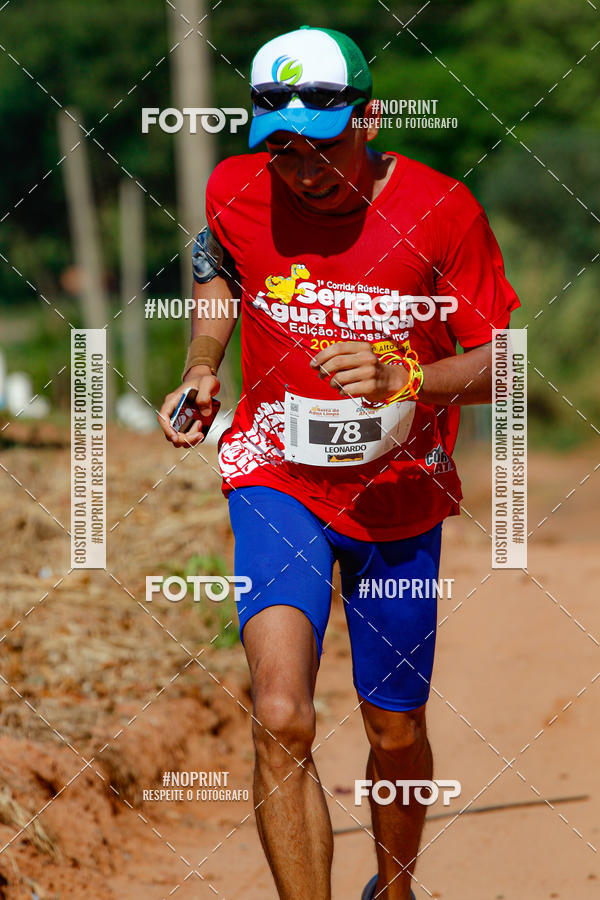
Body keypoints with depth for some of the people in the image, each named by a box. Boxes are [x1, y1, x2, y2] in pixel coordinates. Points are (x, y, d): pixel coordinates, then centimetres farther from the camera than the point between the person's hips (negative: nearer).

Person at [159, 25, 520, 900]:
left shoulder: (441, 210, -13)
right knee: (281, 720, -23)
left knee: (397, 734, 15)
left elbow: (497, 363, -9)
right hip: (278, 478, 0)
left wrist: (403, 378, -27)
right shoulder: (238, 193, -8)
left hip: (401, 492, 1)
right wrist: (200, 370, 3)